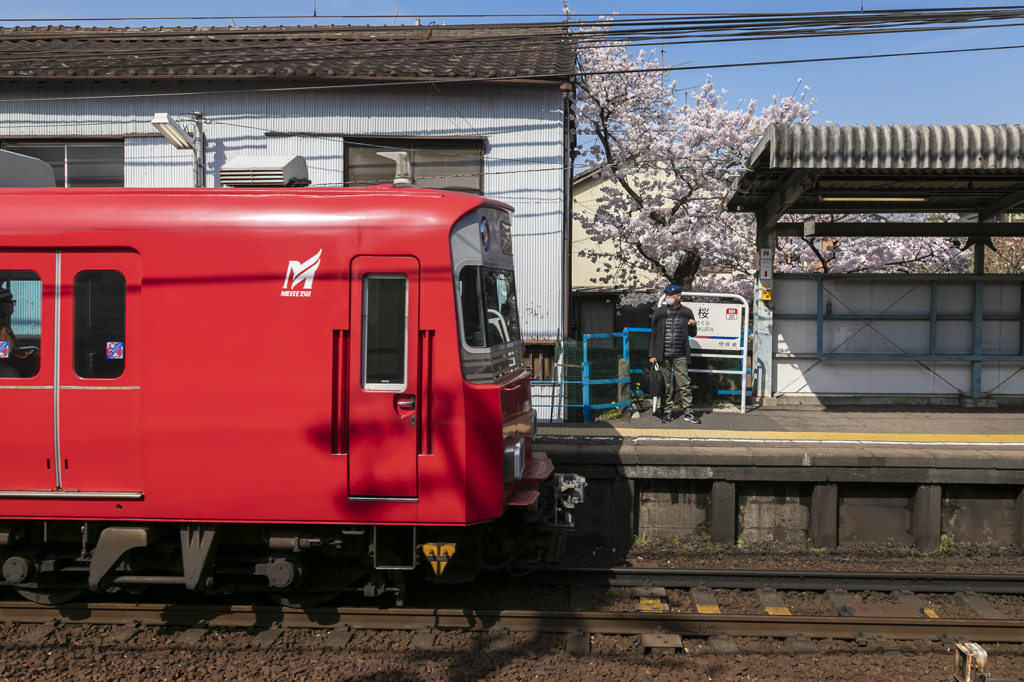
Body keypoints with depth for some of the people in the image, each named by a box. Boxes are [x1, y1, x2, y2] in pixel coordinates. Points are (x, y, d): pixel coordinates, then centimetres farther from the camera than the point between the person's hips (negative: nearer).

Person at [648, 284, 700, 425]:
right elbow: (653, 335, 8)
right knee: (665, 385, 4)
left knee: (684, 384, -1)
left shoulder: (686, 313, 7)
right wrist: (652, 354, 3)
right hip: (663, 355, 0)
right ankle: (666, 412, 11)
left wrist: (693, 325, -8)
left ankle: (688, 412, 5)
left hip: (680, 356, 0)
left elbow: (692, 334, 15)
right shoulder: (659, 312, 7)